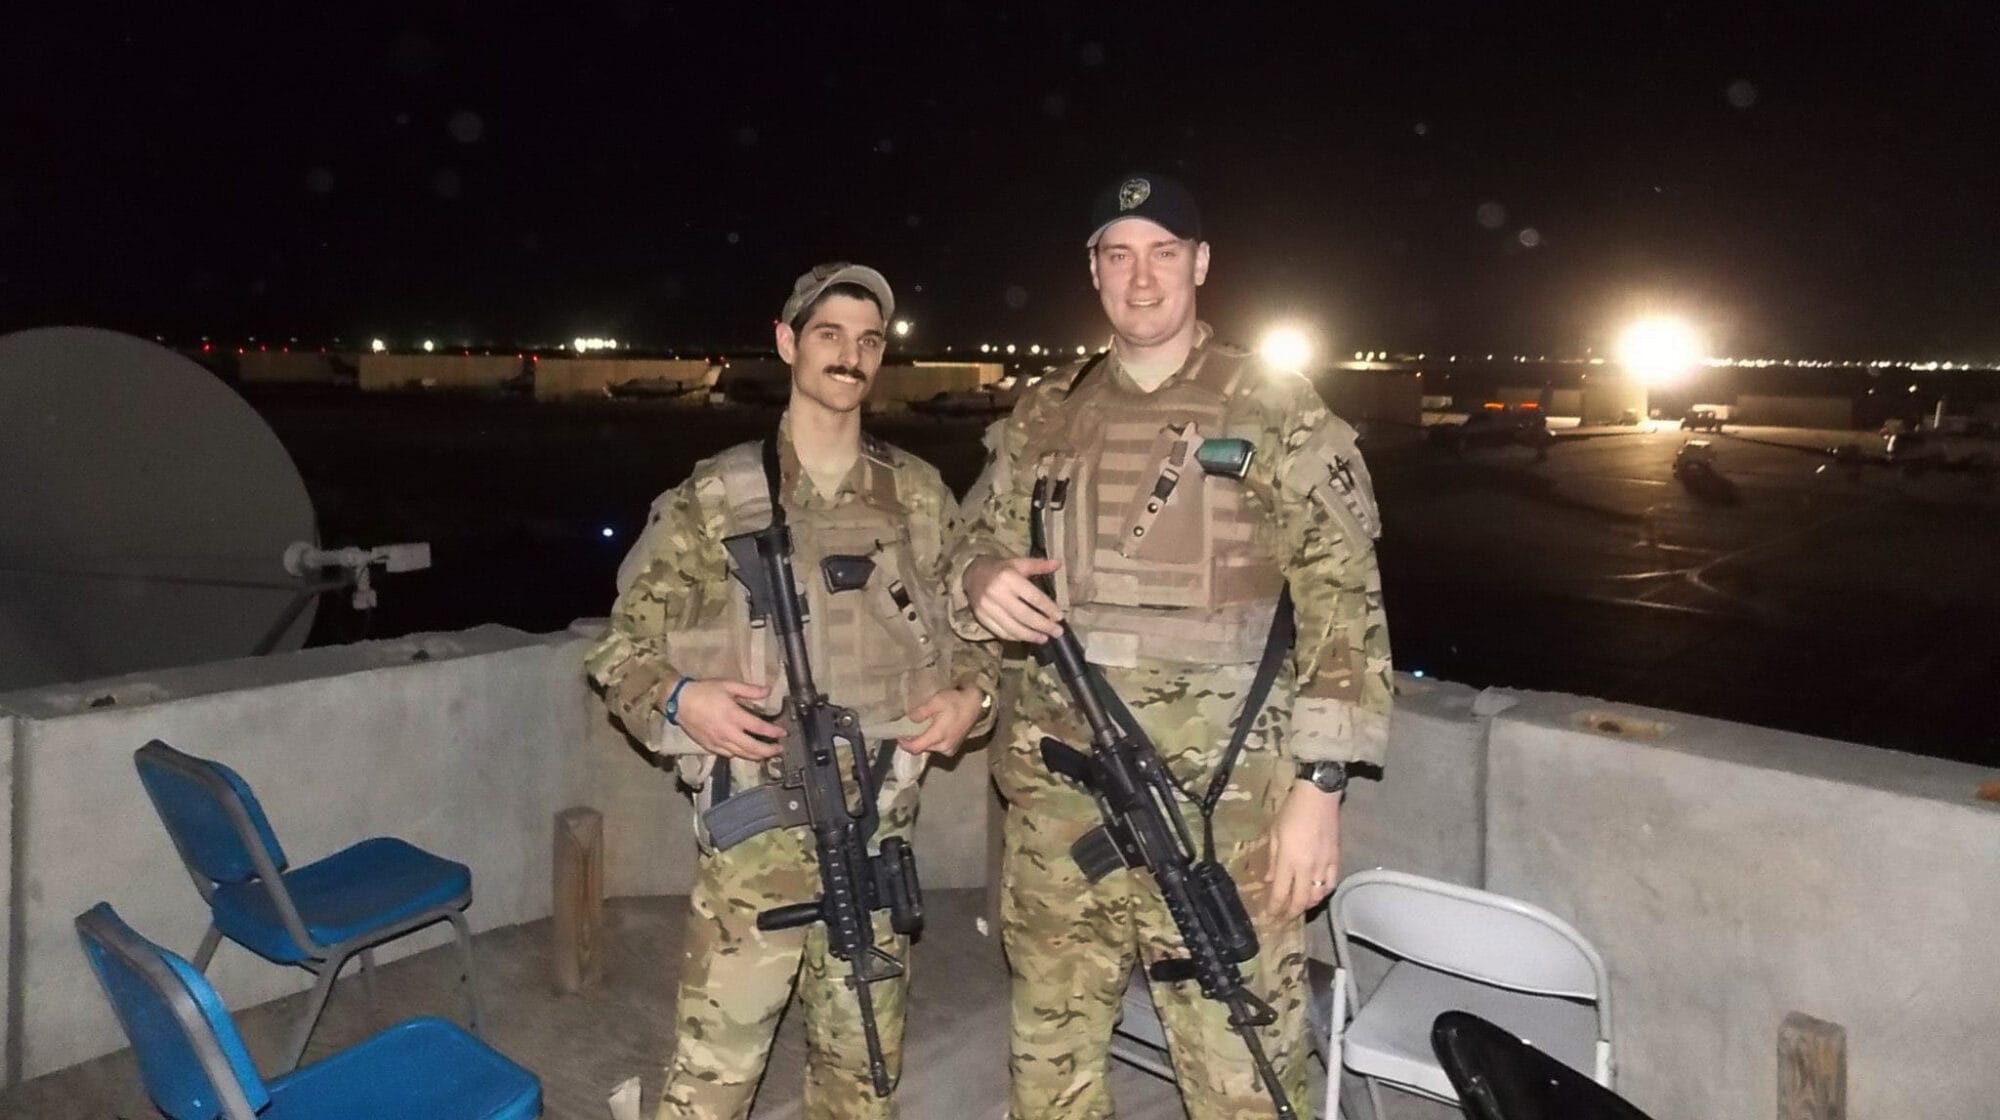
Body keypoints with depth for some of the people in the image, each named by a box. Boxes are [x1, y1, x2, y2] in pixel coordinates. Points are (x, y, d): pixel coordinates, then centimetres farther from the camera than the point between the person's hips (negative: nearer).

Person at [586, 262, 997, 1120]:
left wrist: (971, 694, -2)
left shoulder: (920, 496, 6)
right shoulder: (714, 497, -3)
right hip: (756, 834, -3)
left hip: (878, 832, 3)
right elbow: (623, 644, 2)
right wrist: (678, 700, -17)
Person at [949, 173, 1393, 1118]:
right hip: (1058, 800, 4)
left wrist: (1317, 787, -11)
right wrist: (982, 580, -7)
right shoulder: (1043, 417, 10)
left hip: (1223, 804, -4)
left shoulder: (1280, 414, -2)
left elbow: (1343, 607, -4)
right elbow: (977, 549, 18)